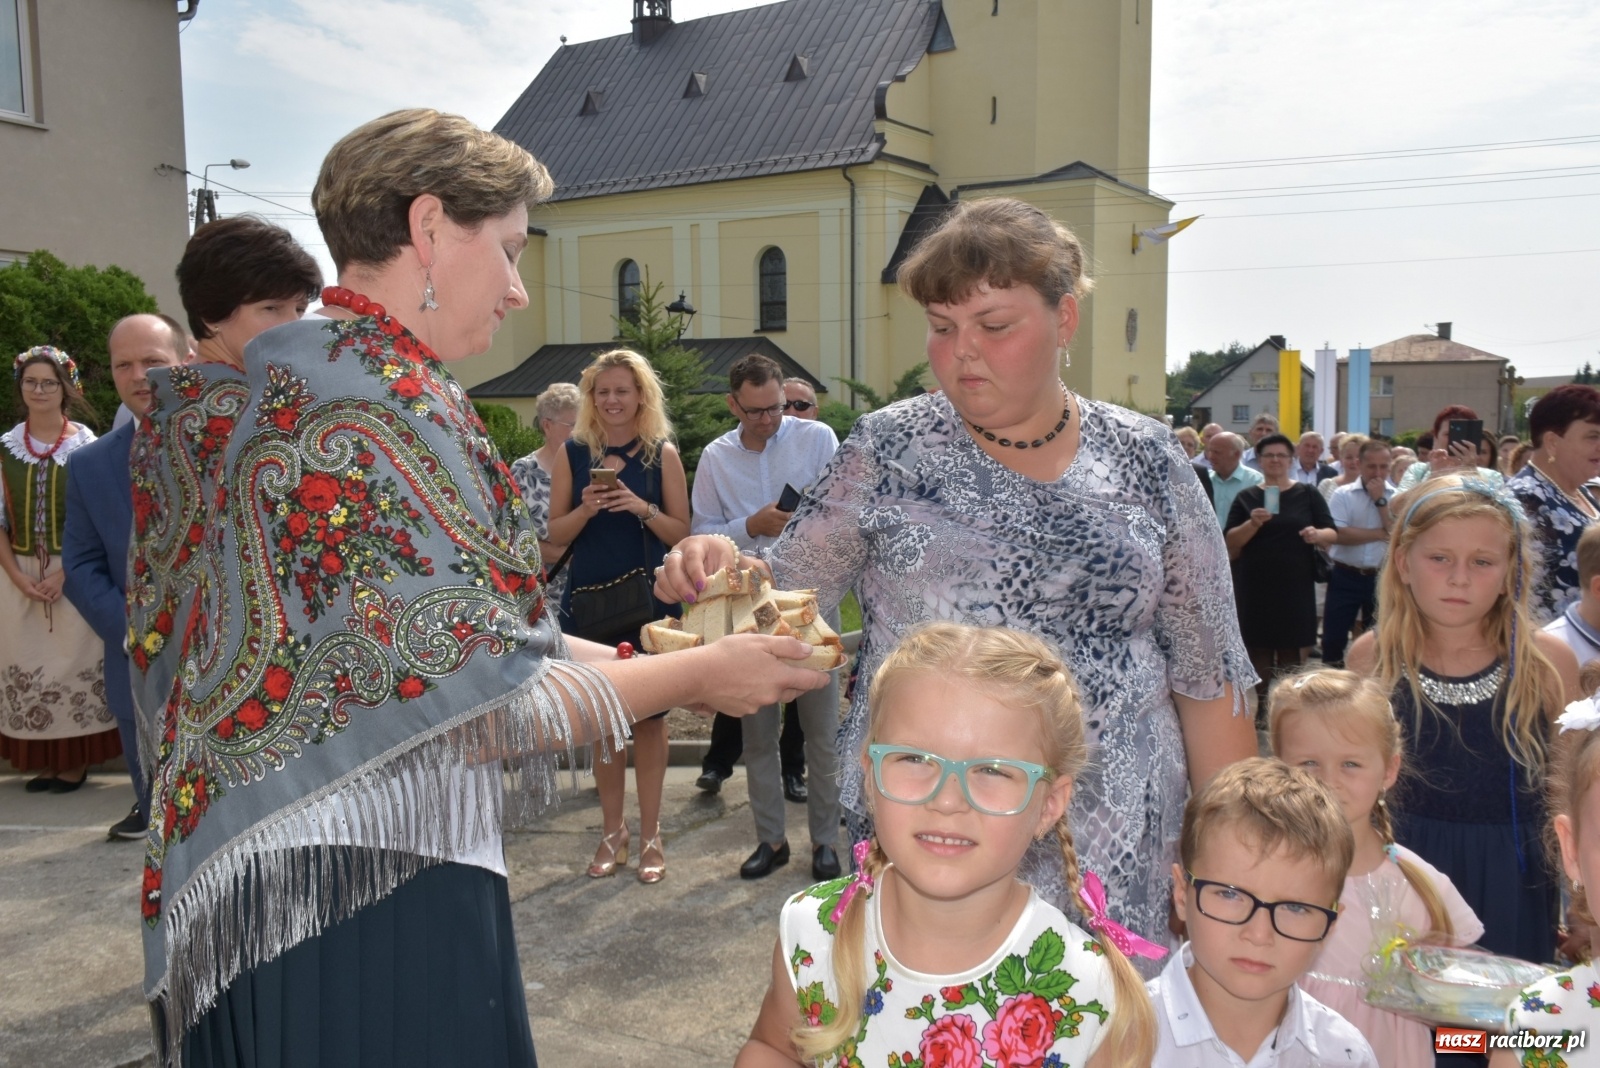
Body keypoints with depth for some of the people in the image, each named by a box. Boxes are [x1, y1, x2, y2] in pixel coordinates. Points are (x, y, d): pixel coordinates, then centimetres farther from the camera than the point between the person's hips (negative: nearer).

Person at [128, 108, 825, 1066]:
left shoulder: (270, 384, 9)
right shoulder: (385, 404, -20)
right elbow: (479, 706, -21)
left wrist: (646, 654, 10)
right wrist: (697, 674, -9)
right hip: (374, 893, -9)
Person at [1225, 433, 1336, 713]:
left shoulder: (1309, 495, 7)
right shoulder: (1246, 497, 6)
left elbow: (1332, 534, 1)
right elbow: (1230, 544, -1)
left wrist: (1318, 534, -22)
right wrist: (1252, 523, -19)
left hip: (1295, 586, 0)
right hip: (1255, 587, 0)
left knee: (1292, 652, 1)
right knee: (1258, 649, 3)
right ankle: (1260, 708, 12)